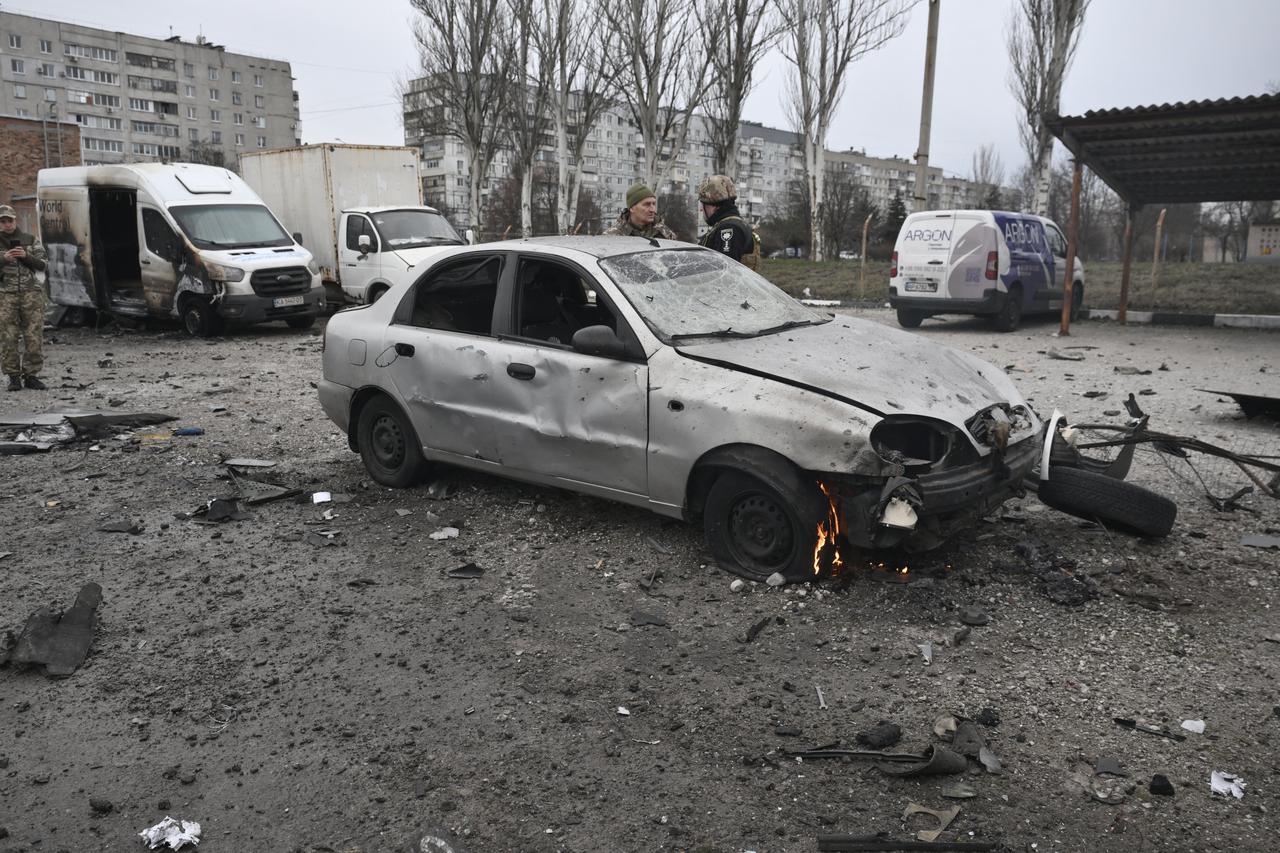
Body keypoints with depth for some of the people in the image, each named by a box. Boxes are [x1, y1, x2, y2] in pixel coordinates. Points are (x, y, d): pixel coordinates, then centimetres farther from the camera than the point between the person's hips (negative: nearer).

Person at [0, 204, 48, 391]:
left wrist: (26, 255, -11)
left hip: (31, 293, 1)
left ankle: (31, 375, 4)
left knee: (34, 336, -4)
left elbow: (41, 264, 5)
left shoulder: (30, 240, 11)